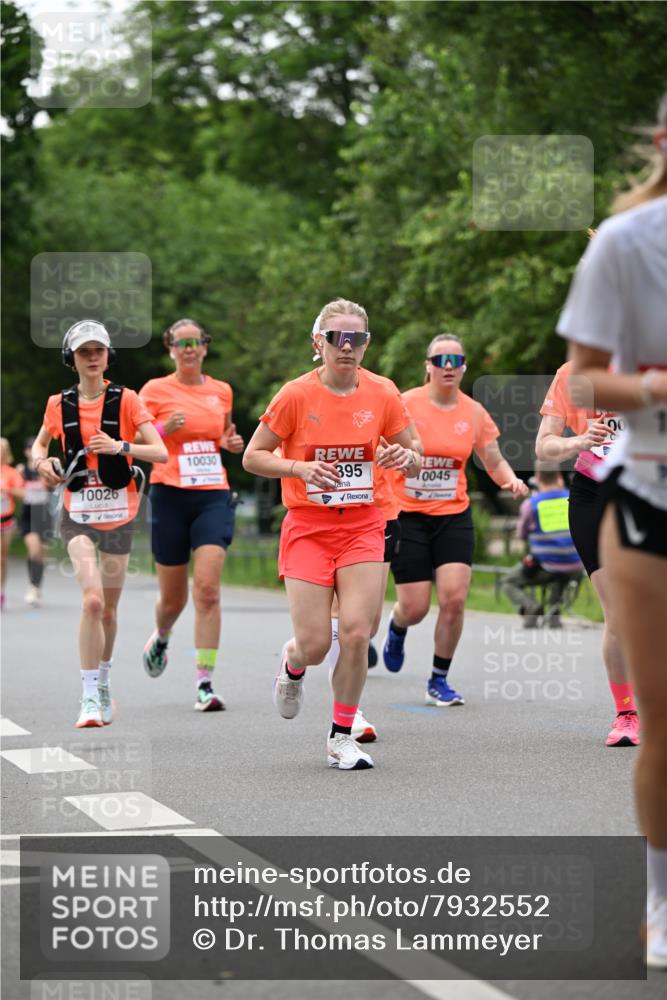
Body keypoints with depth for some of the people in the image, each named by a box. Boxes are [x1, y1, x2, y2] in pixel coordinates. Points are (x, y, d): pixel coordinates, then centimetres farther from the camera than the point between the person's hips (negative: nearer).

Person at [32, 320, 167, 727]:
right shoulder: (59, 404, 3)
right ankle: (90, 698, -17)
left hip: (119, 514, 0)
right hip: (78, 514, 0)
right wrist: (42, 462, -2)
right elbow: (40, 443, 21)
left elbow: (160, 452, -9)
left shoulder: (125, 400, -3)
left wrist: (119, 446, -25)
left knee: (109, 609, 10)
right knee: (93, 600, -21)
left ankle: (104, 683, 35)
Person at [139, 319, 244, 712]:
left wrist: (231, 443, 5)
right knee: (174, 597, 7)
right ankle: (161, 638, 44)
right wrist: (164, 430, -16)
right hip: (170, 496, -1)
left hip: (214, 496, 2)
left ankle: (205, 683, -13)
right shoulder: (155, 390, 1)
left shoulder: (222, 391, 11)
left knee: (208, 589, -14)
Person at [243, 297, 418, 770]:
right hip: (307, 526, -2)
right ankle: (292, 665, 33)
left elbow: (412, 460, 10)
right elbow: (253, 457, -1)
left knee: (356, 633, -12)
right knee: (315, 644, -6)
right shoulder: (296, 395, -7)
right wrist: (301, 468, -18)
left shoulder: (383, 394, 0)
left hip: (363, 525, 2)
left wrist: (404, 457, -14)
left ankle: (342, 736, 7)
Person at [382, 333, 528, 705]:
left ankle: (439, 681, 7)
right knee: (415, 608, -3)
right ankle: (397, 630, 37)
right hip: (408, 517, -3)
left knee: (454, 598, -12)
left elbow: (495, 461, 12)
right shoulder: (405, 405, -7)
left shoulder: (474, 412, 3)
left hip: (454, 516, 3)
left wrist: (511, 480, -9)